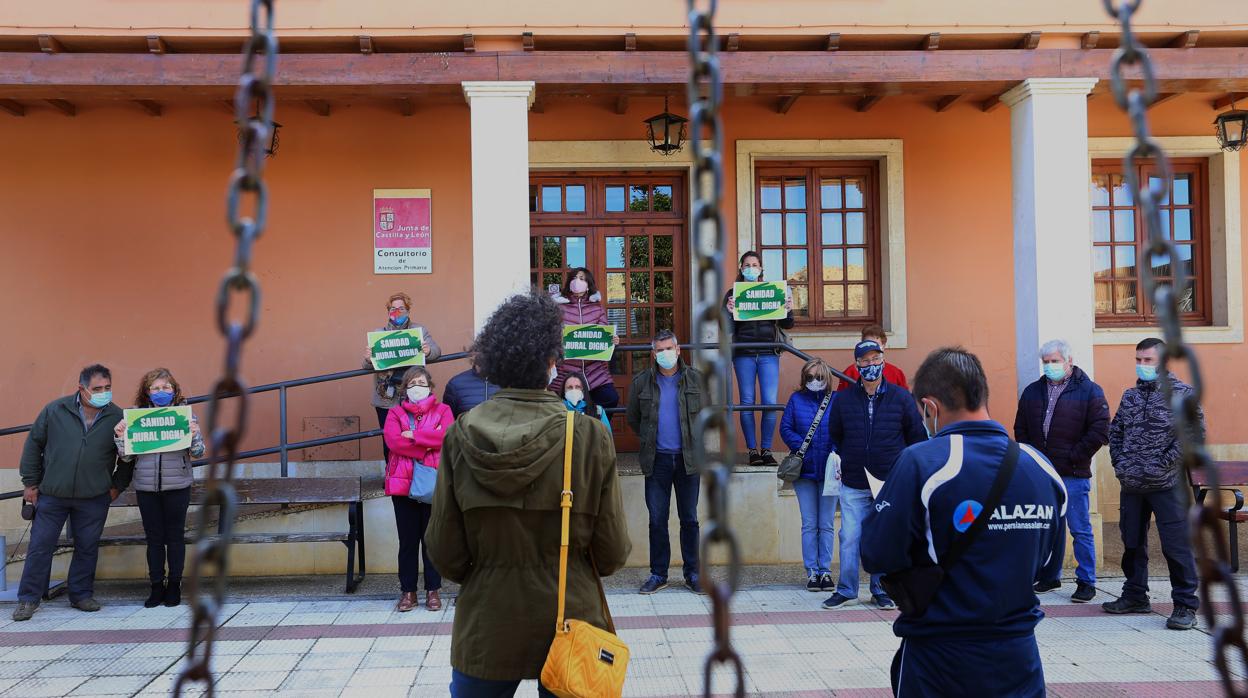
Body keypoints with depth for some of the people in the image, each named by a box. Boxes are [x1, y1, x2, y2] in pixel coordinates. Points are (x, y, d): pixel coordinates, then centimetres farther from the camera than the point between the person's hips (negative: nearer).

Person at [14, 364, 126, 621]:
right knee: (40, 546, 4)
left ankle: (81, 595, 24)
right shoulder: (55, 410, -5)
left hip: (94, 497, 1)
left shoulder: (117, 417, -4)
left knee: (87, 548, 9)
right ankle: (28, 598, 16)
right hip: (52, 494, -1)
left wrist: (116, 486, 5)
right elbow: (33, 444, 5)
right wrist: (30, 483, 4)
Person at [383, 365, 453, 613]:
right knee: (407, 540, 5)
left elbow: (447, 435, -13)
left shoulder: (442, 410, 7)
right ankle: (408, 591, 14)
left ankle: (433, 591, 14)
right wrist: (428, 445, -13)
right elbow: (392, 440, -10)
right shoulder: (395, 412, 9)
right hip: (403, 484, 1)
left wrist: (413, 435, -11)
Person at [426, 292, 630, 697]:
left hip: (486, 630, 1)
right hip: (569, 624, -1)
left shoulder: (460, 438, -10)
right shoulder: (590, 437, -14)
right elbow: (613, 552, -8)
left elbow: (444, 552, -5)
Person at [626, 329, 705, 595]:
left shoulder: (696, 379, 0)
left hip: (688, 458, 0)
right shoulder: (642, 381, 0)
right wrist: (649, 437, 11)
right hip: (657, 460, 0)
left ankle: (692, 573, 16)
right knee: (657, 520, 4)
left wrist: (696, 438, 8)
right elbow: (632, 417, 14)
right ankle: (658, 574, 14)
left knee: (689, 519, 6)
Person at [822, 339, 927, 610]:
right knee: (849, 538, 0)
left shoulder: (901, 397, 2)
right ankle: (846, 590, 13)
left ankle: (881, 590, 20)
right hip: (853, 486, 1)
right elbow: (834, 436, 19)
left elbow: (917, 434, 9)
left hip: (891, 484, -1)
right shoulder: (843, 400, 5)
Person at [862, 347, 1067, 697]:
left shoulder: (921, 463, -18)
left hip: (939, 659, -4)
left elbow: (876, 556, -16)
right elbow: (1047, 566, 9)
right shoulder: (1042, 468, -1)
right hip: (1018, 657, 4)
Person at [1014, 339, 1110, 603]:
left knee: (1080, 530, 1)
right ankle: (1050, 576, 24)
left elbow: (1099, 432, -8)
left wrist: (1073, 457, -10)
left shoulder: (1089, 391, -4)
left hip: (1073, 475, -5)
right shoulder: (1032, 392, 11)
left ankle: (1086, 582, 10)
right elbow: (1021, 429, 16)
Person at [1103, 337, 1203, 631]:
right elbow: (1115, 430, 19)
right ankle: (1135, 597, 27)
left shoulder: (1182, 393, -4)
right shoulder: (1130, 395, 12)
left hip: (1167, 485, -6)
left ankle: (1186, 605, 7)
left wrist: (1166, 462, -15)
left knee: (1176, 545, -3)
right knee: (1132, 543, 14)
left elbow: (1195, 430, -11)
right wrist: (1118, 461, 5)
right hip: (1131, 485, 6)